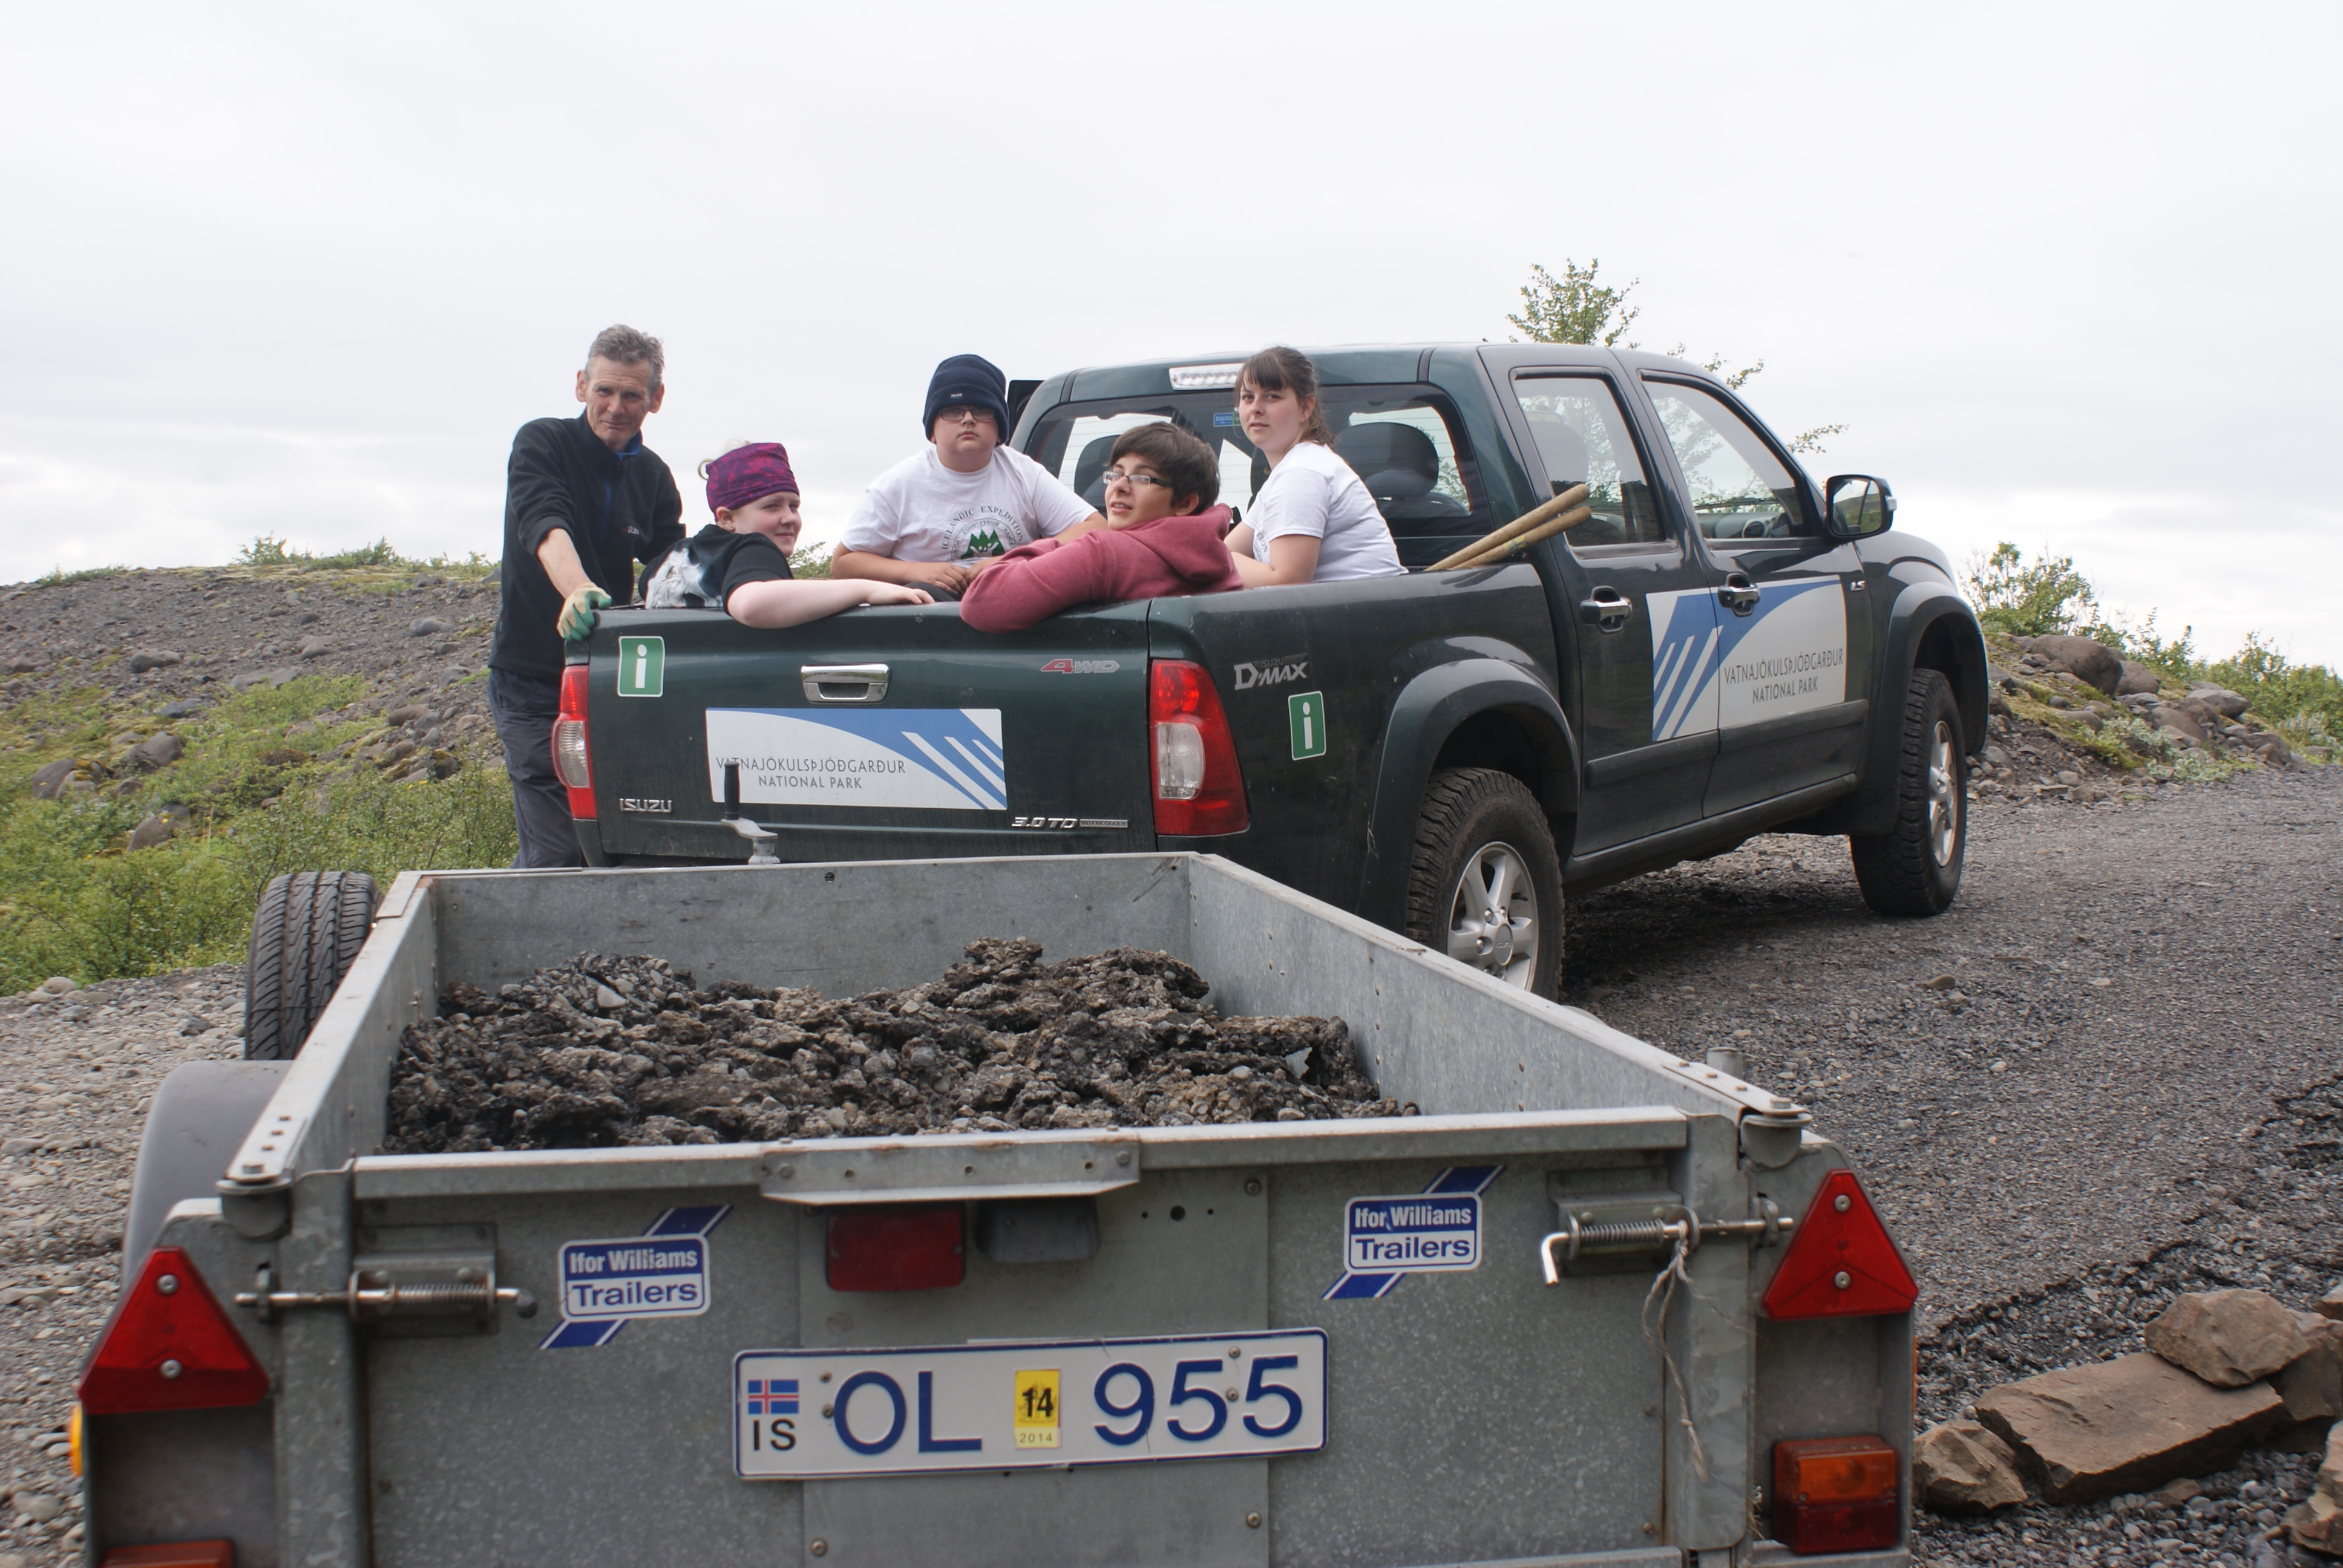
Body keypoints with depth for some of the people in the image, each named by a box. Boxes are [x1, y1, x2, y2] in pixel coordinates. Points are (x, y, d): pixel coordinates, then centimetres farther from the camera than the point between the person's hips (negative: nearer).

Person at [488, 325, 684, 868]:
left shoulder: (654, 477, 9)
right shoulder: (542, 444, -7)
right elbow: (544, 525, -26)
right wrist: (578, 588, -46)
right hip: (532, 682, -5)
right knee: (557, 850, -14)